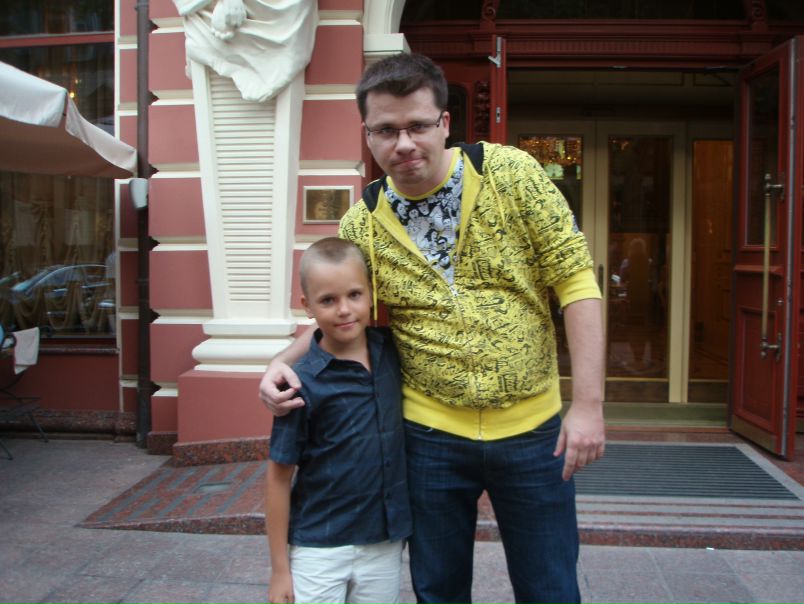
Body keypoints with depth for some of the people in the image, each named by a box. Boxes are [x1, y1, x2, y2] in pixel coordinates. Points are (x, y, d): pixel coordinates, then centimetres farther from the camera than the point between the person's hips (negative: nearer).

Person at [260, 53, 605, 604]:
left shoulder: (510, 173, -9)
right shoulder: (361, 227, -4)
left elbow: (575, 278, -9)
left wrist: (589, 403, -13)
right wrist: (283, 362, -10)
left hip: (534, 430, -1)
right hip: (430, 435, 2)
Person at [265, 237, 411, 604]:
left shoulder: (390, 351, -5)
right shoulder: (303, 383, -15)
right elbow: (280, 477, -9)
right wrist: (280, 569, -4)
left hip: (386, 545, 4)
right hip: (319, 550, -3)